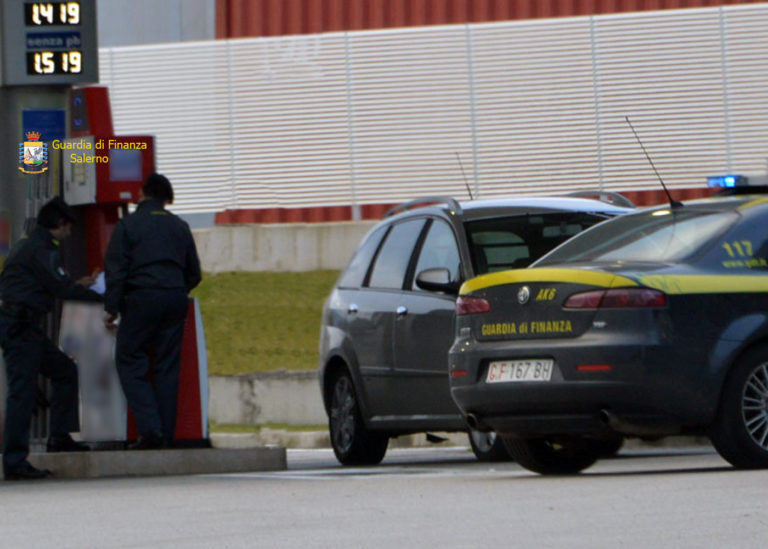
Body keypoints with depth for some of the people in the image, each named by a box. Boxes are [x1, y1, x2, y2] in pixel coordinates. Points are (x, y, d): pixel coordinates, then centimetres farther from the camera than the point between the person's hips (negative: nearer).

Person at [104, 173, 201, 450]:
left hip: (141, 299, -4)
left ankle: (150, 428, -13)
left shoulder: (128, 224, 0)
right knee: (167, 368, 7)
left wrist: (112, 307, -3)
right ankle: (166, 434, 3)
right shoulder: (180, 227, 13)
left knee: (129, 362, 2)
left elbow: (116, 269, -6)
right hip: (175, 299, 4)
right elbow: (194, 273, 17)